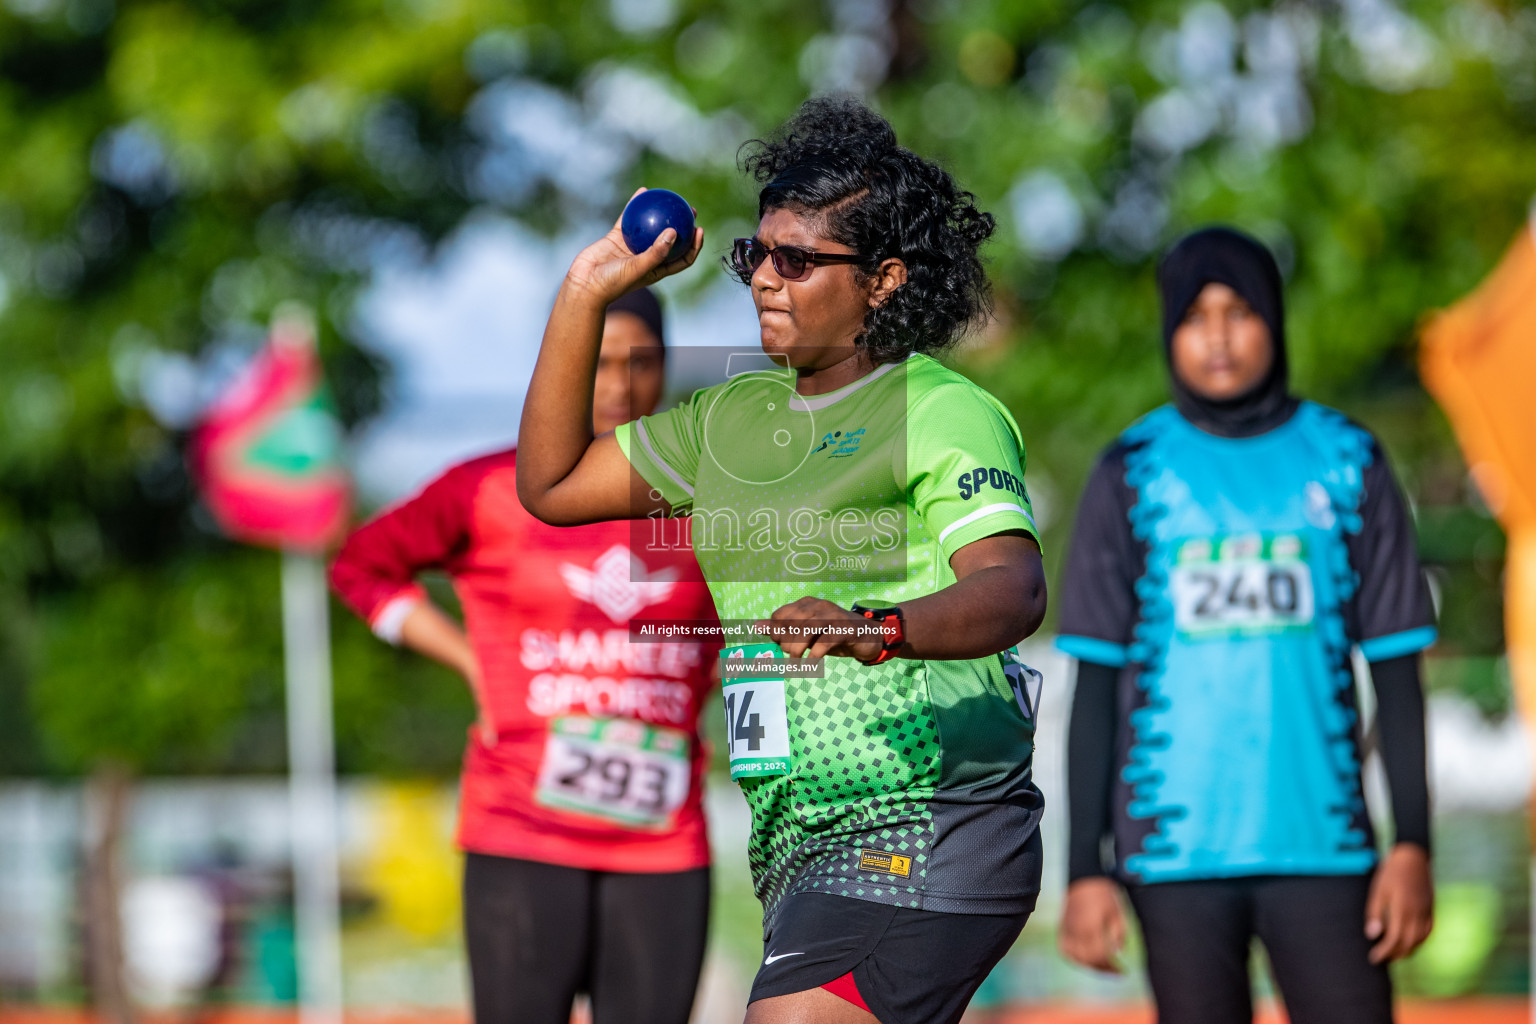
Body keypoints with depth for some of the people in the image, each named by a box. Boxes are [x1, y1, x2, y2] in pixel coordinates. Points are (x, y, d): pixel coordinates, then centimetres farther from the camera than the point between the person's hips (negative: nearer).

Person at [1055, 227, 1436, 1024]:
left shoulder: (1347, 465, 6)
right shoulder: (1132, 475, 5)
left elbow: (1396, 672, 7)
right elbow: (1095, 687, 4)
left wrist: (1413, 844, -1)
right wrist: (1084, 869, -1)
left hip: (1323, 842, 0)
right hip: (1178, 850, 0)